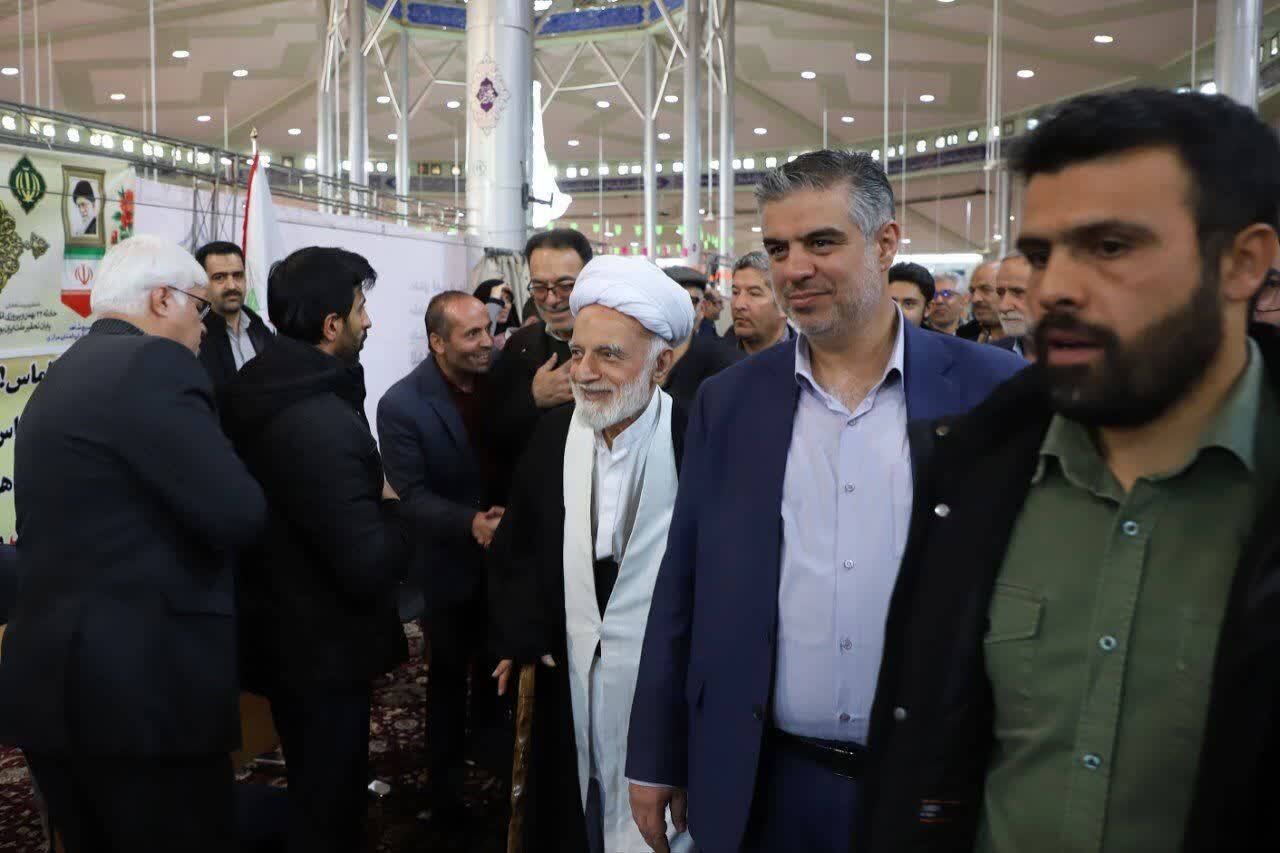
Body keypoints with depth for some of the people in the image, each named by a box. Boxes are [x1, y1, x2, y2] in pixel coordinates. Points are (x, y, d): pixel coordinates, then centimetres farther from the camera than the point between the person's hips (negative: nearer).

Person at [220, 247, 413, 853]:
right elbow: (370, 568, -30)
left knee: (319, 797, 27)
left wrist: (369, 499, 6)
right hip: (320, 647, -9)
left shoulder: (261, 391, 1)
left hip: (281, 632, 9)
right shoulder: (322, 423, -28)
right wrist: (393, 509, -12)